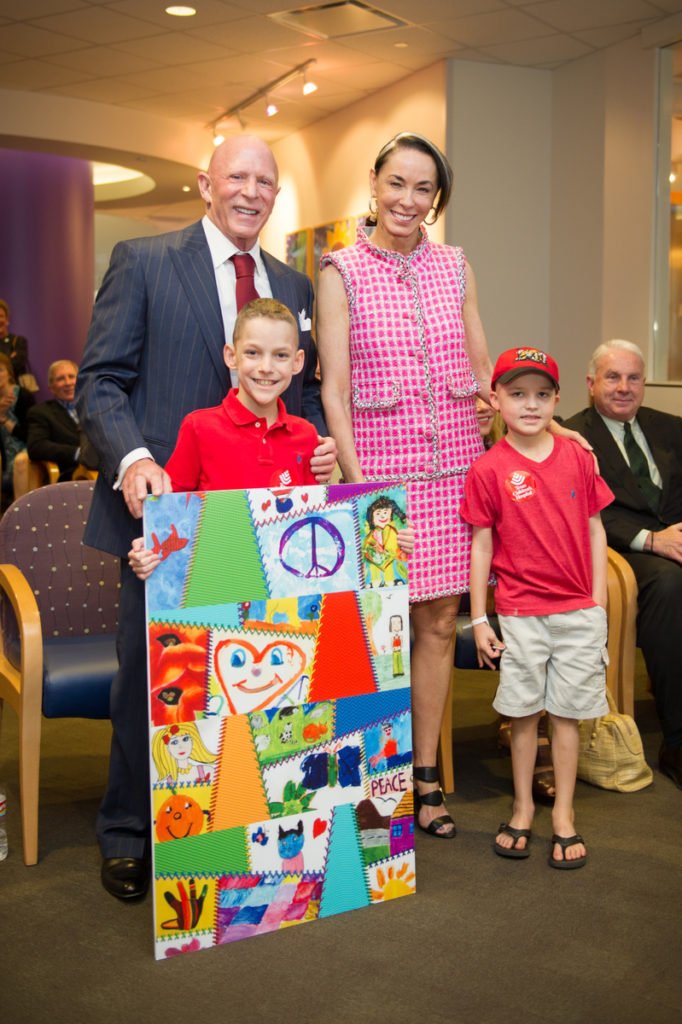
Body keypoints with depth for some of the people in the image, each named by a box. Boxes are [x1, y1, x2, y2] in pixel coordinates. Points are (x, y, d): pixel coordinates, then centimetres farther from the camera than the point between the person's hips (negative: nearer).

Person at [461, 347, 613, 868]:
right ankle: (523, 809, 25)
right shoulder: (488, 470, -5)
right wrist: (479, 619, -1)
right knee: (524, 713, 8)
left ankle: (564, 814, 21)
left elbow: (595, 529, 8)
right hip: (519, 614, -1)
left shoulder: (577, 458, 2)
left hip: (578, 611, 2)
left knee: (567, 712, 7)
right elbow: (481, 546, -1)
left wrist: (599, 602, 4)